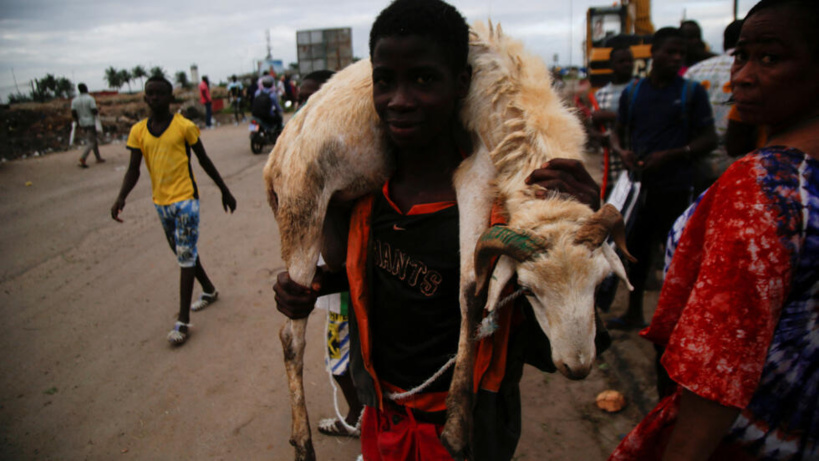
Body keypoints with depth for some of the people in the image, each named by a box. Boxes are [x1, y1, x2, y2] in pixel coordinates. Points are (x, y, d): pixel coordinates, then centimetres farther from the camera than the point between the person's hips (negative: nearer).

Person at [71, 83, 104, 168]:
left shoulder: (75, 100, 4)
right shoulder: (90, 99, -12)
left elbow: (73, 114, 0)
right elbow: (94, 111, -18)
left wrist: (79, 123, 11)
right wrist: (97, 112, 5)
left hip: (82, 124, 6)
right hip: (90, 123, -6)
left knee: (94, 141, 18)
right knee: (91, 142, -5)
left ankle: (98, 158, 24)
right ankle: (82, 158, -22)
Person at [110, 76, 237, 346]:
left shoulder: (184, 126, -7)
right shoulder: (138, 131, 4)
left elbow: (204, 160, 1)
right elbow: (134, 169, 1)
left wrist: (224, 191, 6)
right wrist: (121, 197, -16)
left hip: (185, 199, -6)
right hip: (160, 202, 6)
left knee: (186, 257, -6)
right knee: (182, 253, 18)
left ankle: (183, 321, -2)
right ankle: (209, 291, 41)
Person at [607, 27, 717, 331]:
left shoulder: (692, 92, 0)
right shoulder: (632, 92, 8)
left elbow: (709, 139, -2)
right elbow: (618, 133, 15)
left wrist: (670, 155, -17)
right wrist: (623, 152, -8)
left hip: (674, 187, -4)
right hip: (639, 183, 4)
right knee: (636, 247, 13)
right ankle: (634, 313, 29)